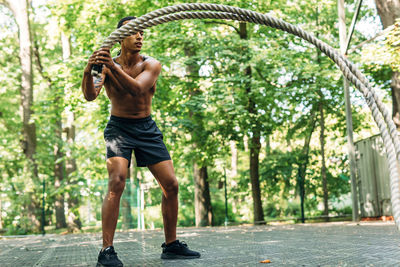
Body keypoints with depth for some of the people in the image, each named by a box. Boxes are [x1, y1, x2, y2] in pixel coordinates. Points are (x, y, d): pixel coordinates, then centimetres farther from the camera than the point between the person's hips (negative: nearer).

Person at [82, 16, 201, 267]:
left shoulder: (151, 65, -6)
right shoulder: (106, 65, -8)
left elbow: (137, 89, -26)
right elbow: (90, 96, -24)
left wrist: (113, 66, -40)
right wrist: (88, 71, -44)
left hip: (147, 128, 3)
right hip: (119, 128, -3)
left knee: (171, 185, -1)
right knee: (116, 183, -23)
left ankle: (171, 245, 14)